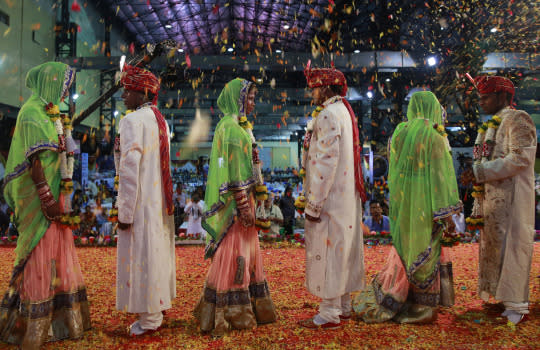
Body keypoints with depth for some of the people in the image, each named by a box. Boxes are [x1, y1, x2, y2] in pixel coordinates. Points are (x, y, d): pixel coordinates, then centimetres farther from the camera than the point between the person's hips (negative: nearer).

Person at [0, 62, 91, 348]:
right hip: (40, 199, -9)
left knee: (58, 256, 14)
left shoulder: (50, 114, 17)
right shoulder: (32, 113, -12)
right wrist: (48, 200, -23)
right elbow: (35, 160, -20)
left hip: (55, 198, 10)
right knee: (39, 260, -3)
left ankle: (60, 320, 26)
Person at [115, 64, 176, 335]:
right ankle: (158, 305, 32)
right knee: (157, 252, 17)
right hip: (160, 201, 9)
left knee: (141, 255, 1)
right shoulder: (161, 121, 11)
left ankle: (149, 319, 10)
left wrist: (125, 211, -17)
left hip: (141, 202, -8)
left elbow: (130, 168, -20)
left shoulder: (133, 121, -14)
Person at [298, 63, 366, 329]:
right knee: (342, 250, 15)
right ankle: (343, 306, 26)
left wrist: (314, 204, -20)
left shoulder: (328, 115, -15)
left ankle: (329, 314, 5)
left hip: (330, 198, -10)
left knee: (327, 250, -3)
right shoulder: (345, 112, 16)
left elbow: (326, 162, -22)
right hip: (346, 197, 10)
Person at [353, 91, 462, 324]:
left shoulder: (399, 133, 4)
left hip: (401, 200, 5)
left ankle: (386, 302, 17)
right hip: (424, 204, -5)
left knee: (404, 248, 15)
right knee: (424, 253, 7)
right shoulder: (434, 138, -11)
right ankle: (421, 308, 17)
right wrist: (447, 215, -8)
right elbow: (441, 177, -12)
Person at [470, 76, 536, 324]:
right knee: (492, 246, 9)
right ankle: (498, 297, 18)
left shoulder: (517, 119, -6)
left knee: (510, 245, -6)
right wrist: (478, 205, 15)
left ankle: (516, 305, 2)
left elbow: (521, 158, -19)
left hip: (512, 198, -8)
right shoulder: (492, 125, 19)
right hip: (492, 198, 8)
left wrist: (479, 171, -19)